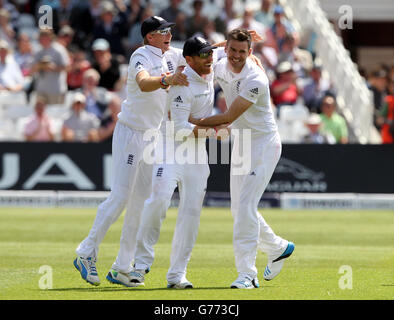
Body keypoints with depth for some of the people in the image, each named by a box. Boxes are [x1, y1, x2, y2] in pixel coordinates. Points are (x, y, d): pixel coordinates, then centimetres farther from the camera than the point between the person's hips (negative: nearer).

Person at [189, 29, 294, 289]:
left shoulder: (255, 79, -25)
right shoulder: (220, 68, 0)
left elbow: (229, 117, -24)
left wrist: (194, 122, -21)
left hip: (264, 143, -8)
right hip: (241, 143, 8)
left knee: (246, 205, -18)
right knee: (239, 208, 13)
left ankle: (247, 274, -20)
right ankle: (278, 248, 36)